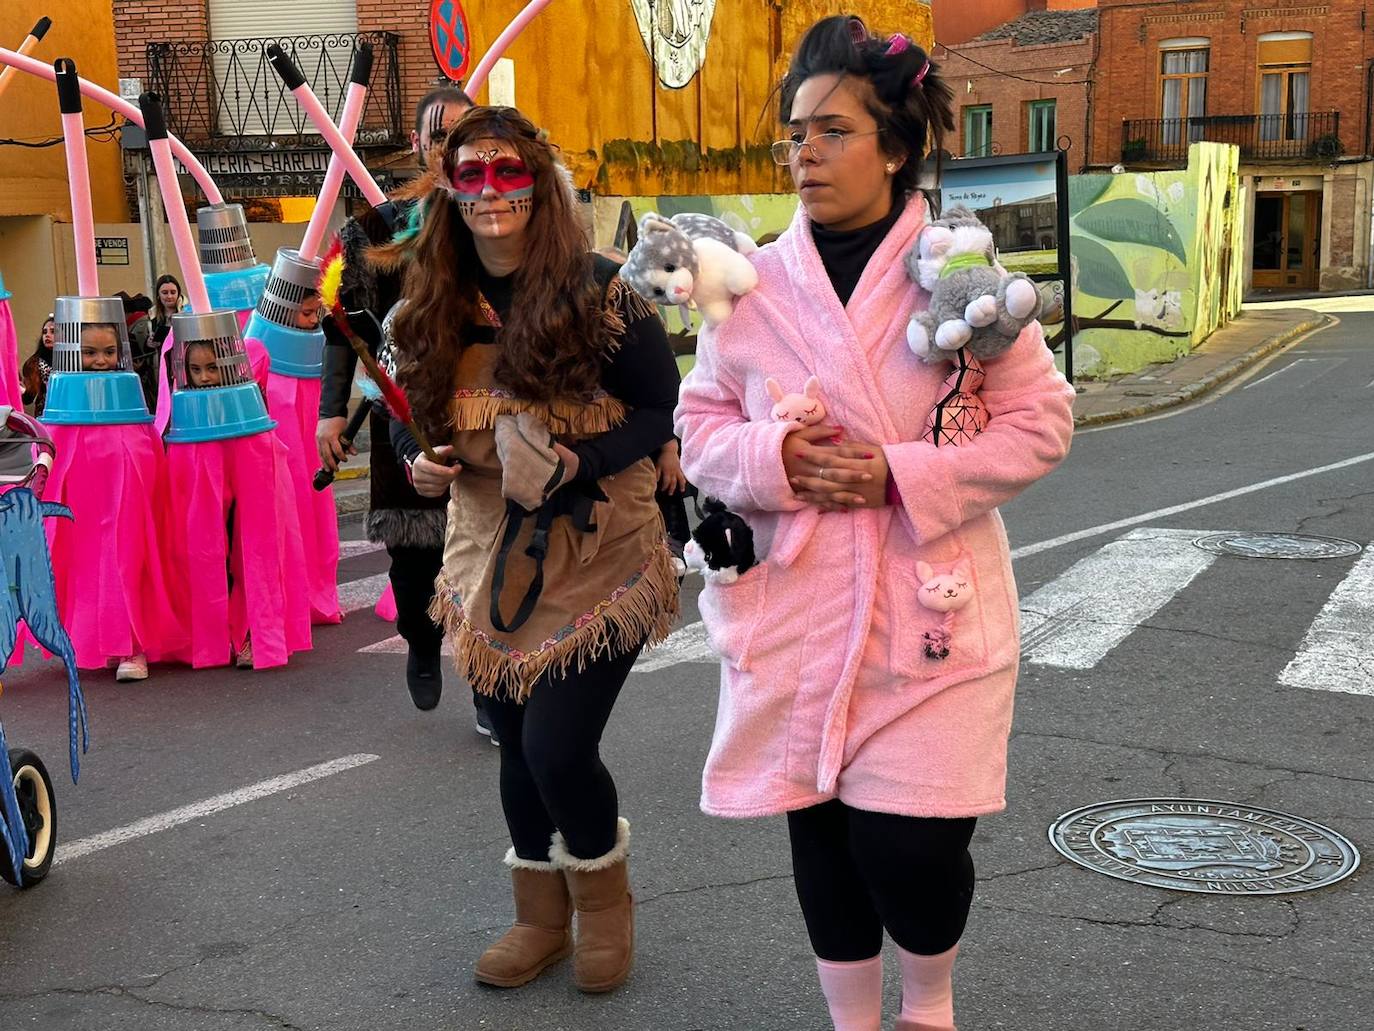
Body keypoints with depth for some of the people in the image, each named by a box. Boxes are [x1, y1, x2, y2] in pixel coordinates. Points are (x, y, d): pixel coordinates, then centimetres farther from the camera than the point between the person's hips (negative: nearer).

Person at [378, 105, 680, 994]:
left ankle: (603, 897, 21)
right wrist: (419, 462, -10)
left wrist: (573, 464, -25)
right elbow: (410, 413, 12)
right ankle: (542, 918, 36)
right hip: (492, 554, 5)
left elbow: (665, 408, -12)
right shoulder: (435, 307, 2)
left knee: (559, 746, -11)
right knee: (518, 746, 14)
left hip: (598, 556, -5)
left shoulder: (598, 291, -13)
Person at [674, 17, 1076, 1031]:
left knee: (910, 842, -7)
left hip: (930, 606, -3)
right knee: (822, 834, 11)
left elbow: (1040, 420, -4)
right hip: (796, 609, 3)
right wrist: (768, 459, -13)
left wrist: (903, 474, -16)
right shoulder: (754, 283, 3)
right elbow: (700, 421, 9)